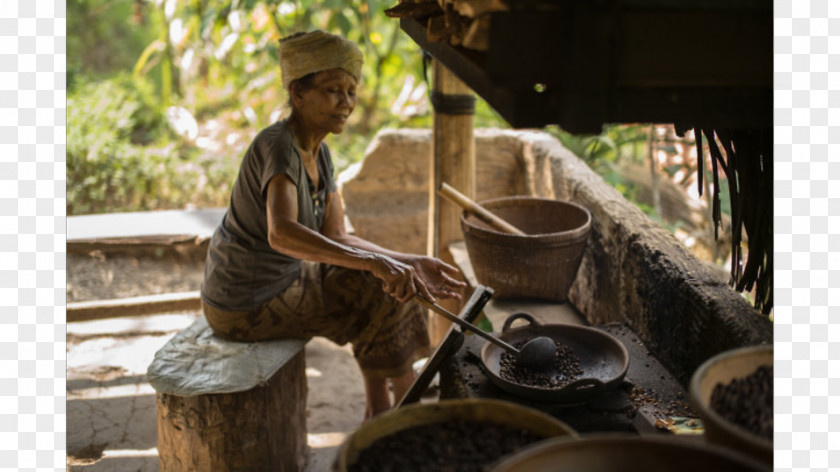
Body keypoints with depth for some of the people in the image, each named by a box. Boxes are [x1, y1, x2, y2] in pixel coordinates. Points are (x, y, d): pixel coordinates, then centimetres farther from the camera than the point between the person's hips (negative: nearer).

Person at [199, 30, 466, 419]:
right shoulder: (279, 146, -24)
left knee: (382, 285, 14)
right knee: (385, 300, -4)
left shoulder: (317, 153, 4)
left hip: (278, 279, 9)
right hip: (247, 306, -9)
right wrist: (374, 262, -47)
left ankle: (378, 413, 21)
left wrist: (411, 263, -8)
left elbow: (336, 238, 3)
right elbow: (281, 233, -41)